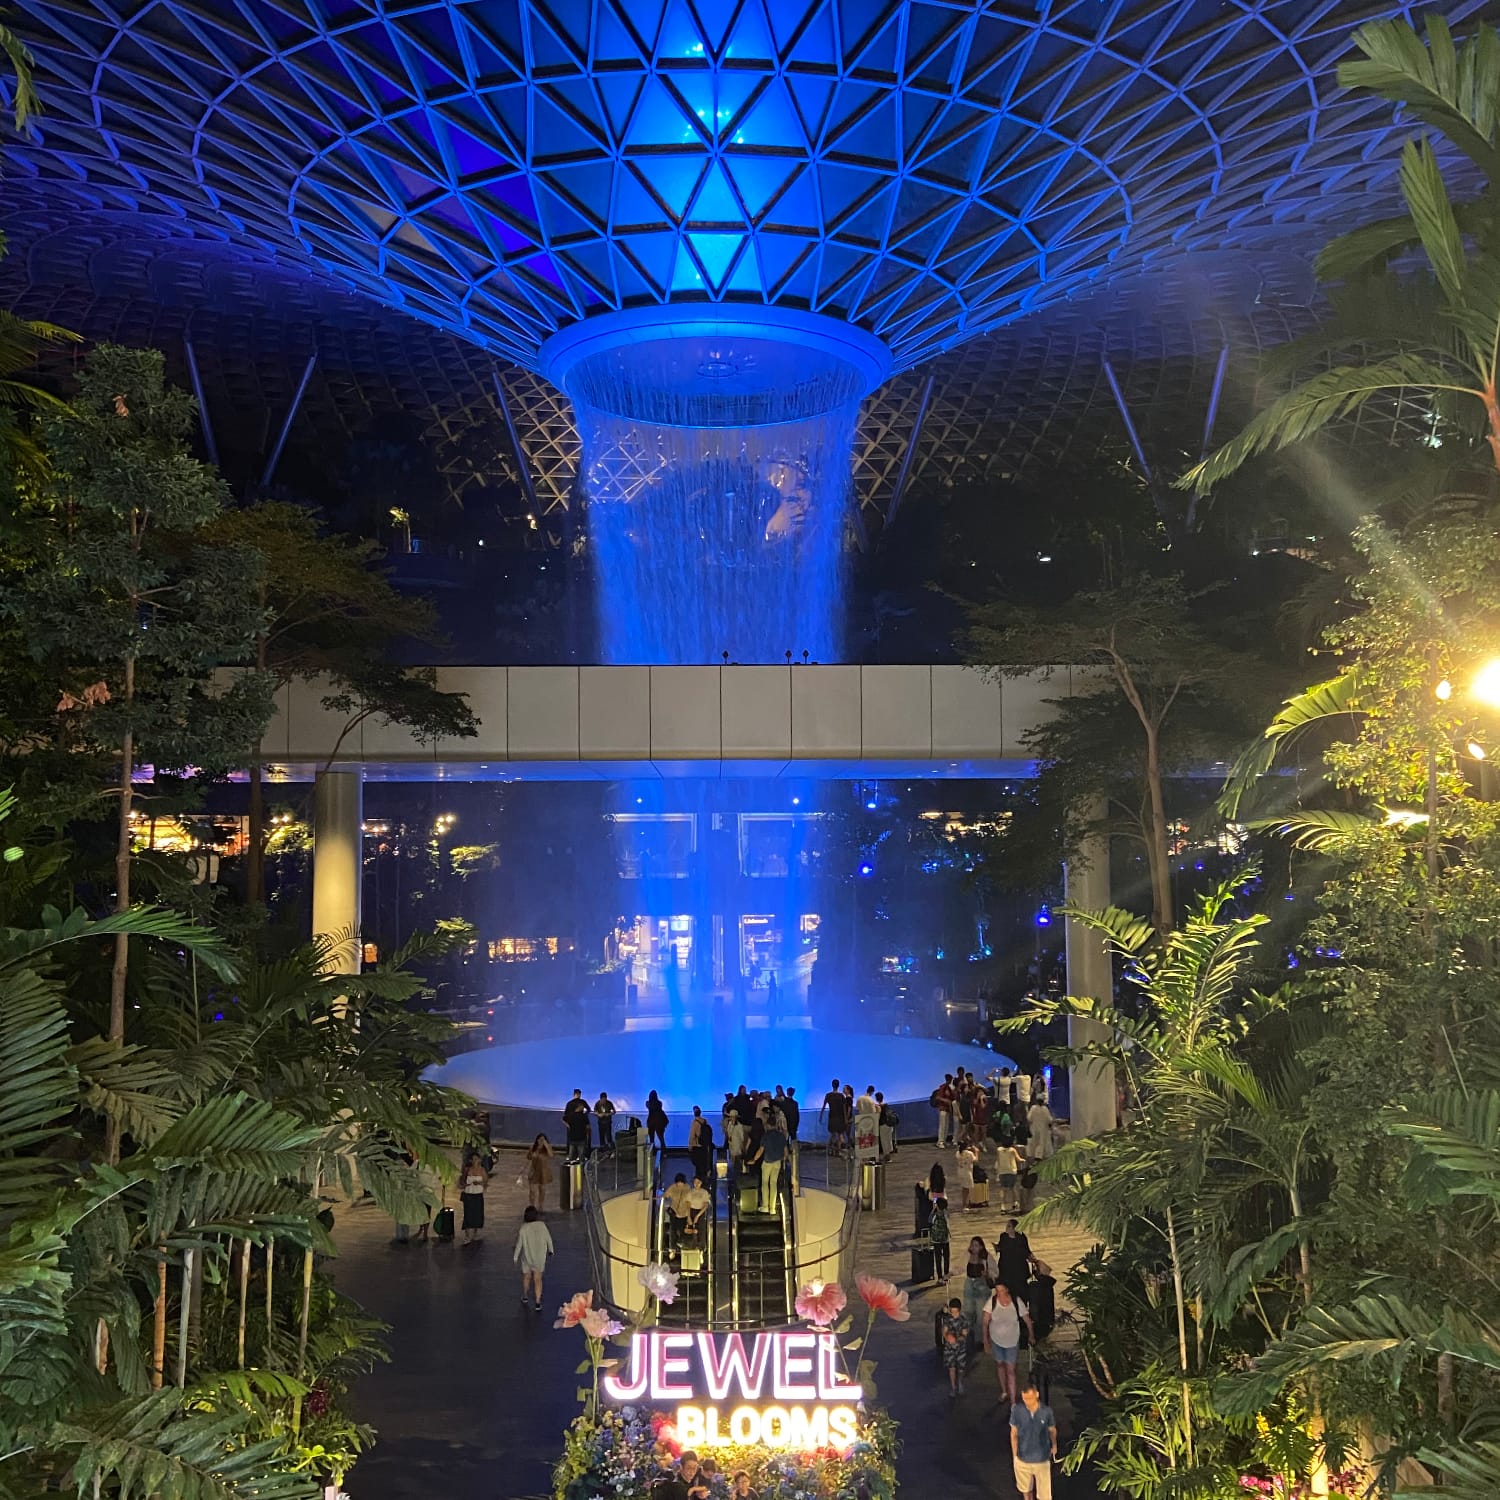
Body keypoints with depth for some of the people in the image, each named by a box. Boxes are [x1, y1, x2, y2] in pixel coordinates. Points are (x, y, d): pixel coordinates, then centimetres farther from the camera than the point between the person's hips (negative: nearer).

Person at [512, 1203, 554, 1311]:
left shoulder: (523, 1228, -20)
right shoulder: (542, 1225, -14)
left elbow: (519, 1244, -11)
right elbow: (548, 1239, -3)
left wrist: (515, 1257, 4)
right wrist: (551, 1250, 15)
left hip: (527, 1257, -1)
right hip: (540, 1257, 1)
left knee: (526, 1277, 22)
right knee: (537, 1279, 11)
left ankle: (524, 1297, 41)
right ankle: (537, 1302, 7)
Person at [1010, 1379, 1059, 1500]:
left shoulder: (1046, 1411, -20)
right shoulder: (1016, 1409, -20)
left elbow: (1052, 1430, 1)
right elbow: (1014, 1433, -7)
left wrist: (1054, 1445, 18)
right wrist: (1014, 1456, -2)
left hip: (1042, 1458, -1)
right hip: (1022, 1458, 1)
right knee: (1025, 1487, 24)